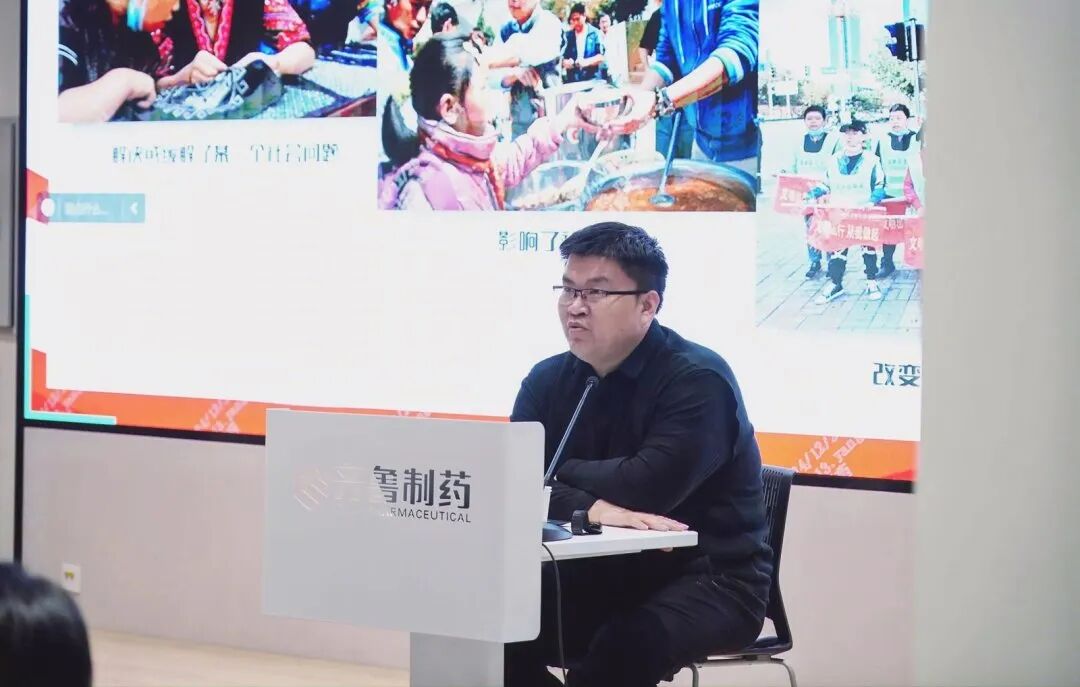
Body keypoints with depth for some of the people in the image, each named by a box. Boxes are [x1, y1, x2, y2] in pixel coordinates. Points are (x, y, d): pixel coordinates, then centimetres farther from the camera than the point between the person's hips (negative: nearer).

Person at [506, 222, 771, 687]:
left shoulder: (697, 379, -15)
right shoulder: (548, 380, 4)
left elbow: (645, 487, -27)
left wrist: (560, 472, -9)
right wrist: (592, 507, -28)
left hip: (708, 580, -6)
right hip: (603, 577, 6)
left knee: (620, 646, -35)